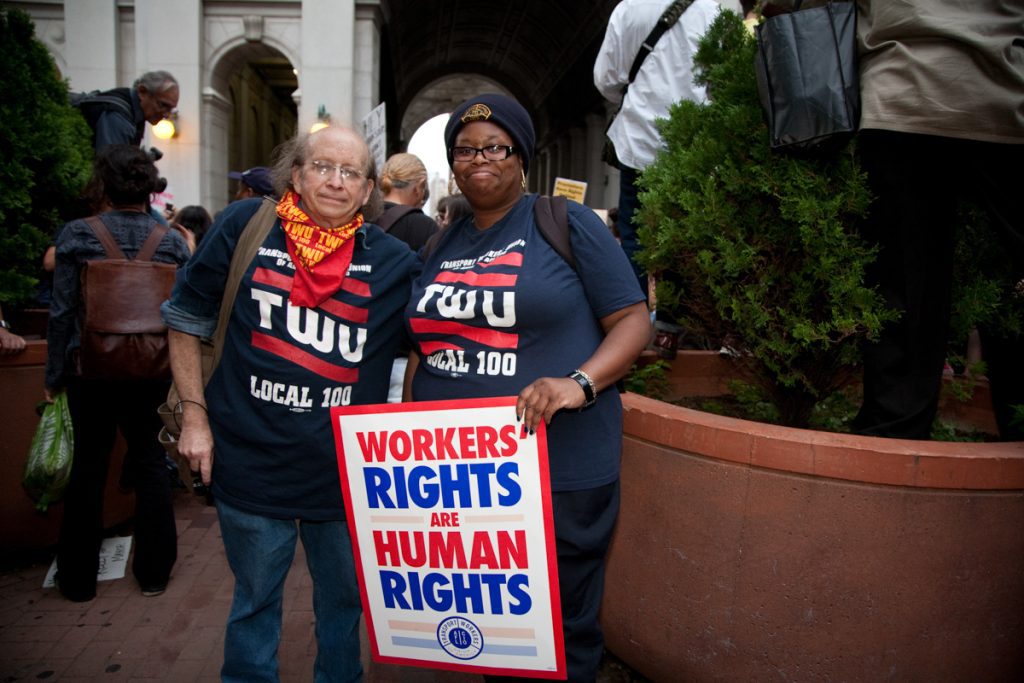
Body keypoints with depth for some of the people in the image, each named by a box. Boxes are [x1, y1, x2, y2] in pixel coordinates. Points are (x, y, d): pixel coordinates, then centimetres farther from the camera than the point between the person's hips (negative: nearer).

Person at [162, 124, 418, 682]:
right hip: (251, 462, -1)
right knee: (255, 599, 18)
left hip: (348, 467, 1)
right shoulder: (244, 227, -4)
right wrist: (193, 413, -1)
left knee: (344, 599, 19)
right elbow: (185, 320, 4)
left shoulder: (393, 261, -3)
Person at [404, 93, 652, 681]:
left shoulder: (568, 224, -3)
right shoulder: (443, 245, 13)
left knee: (561, 633, 10)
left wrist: (579, 382, -23)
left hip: (559, 471, -4)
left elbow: (634, 319, -6)